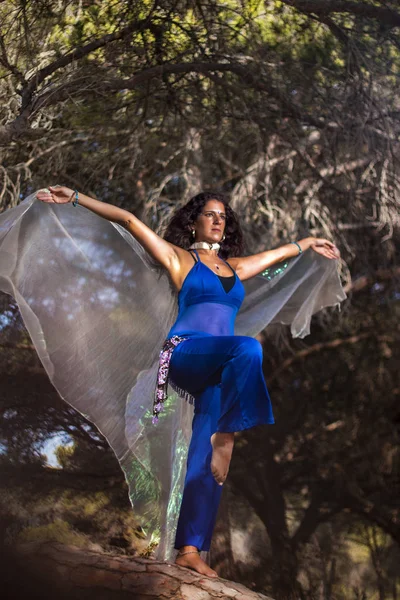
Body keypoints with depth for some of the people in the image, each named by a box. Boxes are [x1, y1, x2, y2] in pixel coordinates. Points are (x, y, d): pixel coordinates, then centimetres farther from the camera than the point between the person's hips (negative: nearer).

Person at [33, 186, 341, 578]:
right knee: (248, 349, -34)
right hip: (185, 353, -4)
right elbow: (130, 221, 6)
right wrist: (76, 199, 3)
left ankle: (190, 549, -6)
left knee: (205, 460, -6)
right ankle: (226, 435, -26)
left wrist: (309, 243, 51)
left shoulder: (235, 266, 24)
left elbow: (279, 253, 40)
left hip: (216, 373, 5)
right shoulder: (179, 258, 11)